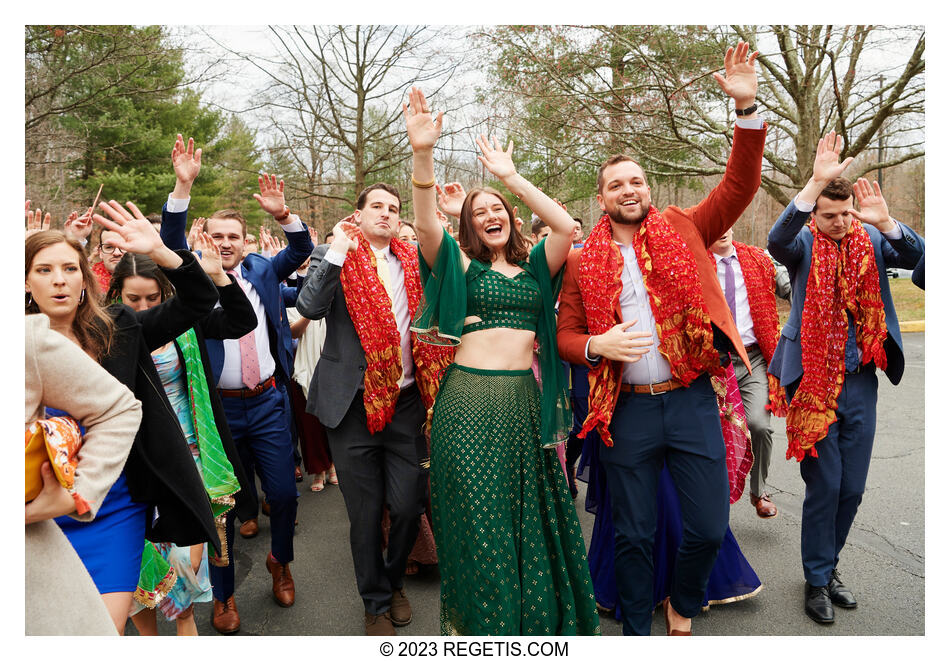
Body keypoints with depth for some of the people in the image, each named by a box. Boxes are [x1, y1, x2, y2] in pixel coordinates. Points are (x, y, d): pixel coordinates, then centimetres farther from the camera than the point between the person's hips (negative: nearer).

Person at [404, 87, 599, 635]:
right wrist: (422, 154, -26)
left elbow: (566, 226, -5)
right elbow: (426, 222, -12)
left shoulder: (535, 265, 13)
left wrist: (511, 177, -4)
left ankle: (539, 616, 31)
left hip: (525, 399, 3)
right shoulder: (461, 263, 6)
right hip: (470, 399, -3)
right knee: (478, 517, 3)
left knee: (531, 514, 11)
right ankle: (479, 621, 23)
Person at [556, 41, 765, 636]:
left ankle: (684, 607, 37)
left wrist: (747, 109, -15)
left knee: (710, 527, 6)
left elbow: (739, 187, -4)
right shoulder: (583, 262, 4)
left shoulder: (683, 232, 6)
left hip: (691, 401, 1)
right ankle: (637, 631, 33)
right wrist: (597, 346, -17)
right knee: (634, 535, 11)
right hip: (627, 409, 0)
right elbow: (566, 334, 5)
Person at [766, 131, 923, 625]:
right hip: (815, 380, -4)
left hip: (860, 380, 4)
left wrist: (884, 222, -28)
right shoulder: (805, 243, -4)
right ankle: (818, 579, 19)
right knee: (824, 485, 1)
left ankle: (828, 565, 32)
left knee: (851, 487, 11)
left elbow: (913, 255, -11)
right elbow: (777, 241, -26)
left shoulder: (870, 240, 5)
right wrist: (815, 183, -37)